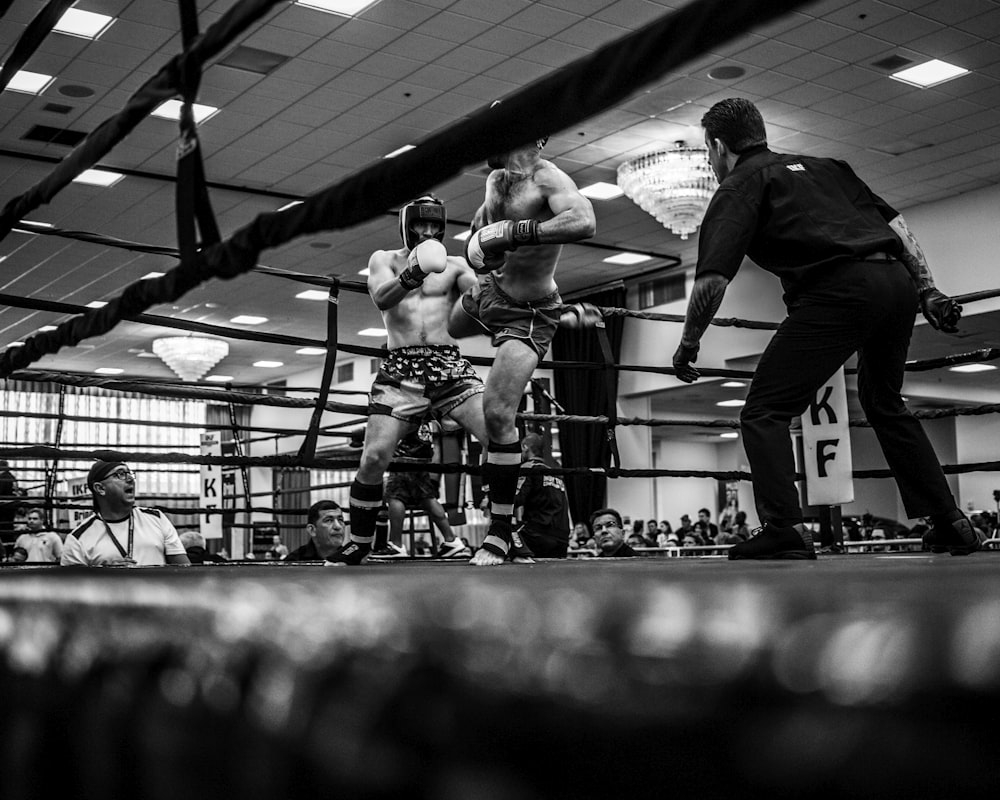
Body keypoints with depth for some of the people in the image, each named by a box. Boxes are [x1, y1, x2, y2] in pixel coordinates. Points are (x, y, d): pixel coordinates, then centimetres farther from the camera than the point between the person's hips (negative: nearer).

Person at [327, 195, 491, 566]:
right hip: (401, 369, -1)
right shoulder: (384, 259, 11)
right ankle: (357, 547, 5)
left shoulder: (453, 265, 13)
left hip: (449, 365, 1)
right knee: (374, 458, -11)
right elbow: (382, 298, -10)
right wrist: (412, 274, -29)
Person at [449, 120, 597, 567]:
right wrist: (476, 243, -3)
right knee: (439, 328, 39)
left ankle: (500, 533, -8)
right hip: (489, 292, 10)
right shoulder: (495, 181, -1)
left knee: (497, 414, -23)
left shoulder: (548, 180, -26)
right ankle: (572, 316, 49)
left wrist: (513, 232, -45)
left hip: (527, 314, -9)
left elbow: (584, 223, -46)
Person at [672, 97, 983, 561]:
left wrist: (687, 344, 8)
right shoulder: (821, 165, 28)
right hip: (898, 279, 8)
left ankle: (785, 531, -14)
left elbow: (712, 280, -4)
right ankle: (950, 525, 28)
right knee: (885, 404, 27)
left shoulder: (739, 186, 8)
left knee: (764, 413, 0)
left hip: (838, 290, -7)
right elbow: (894, 222, 21)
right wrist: (927, 291, 21)